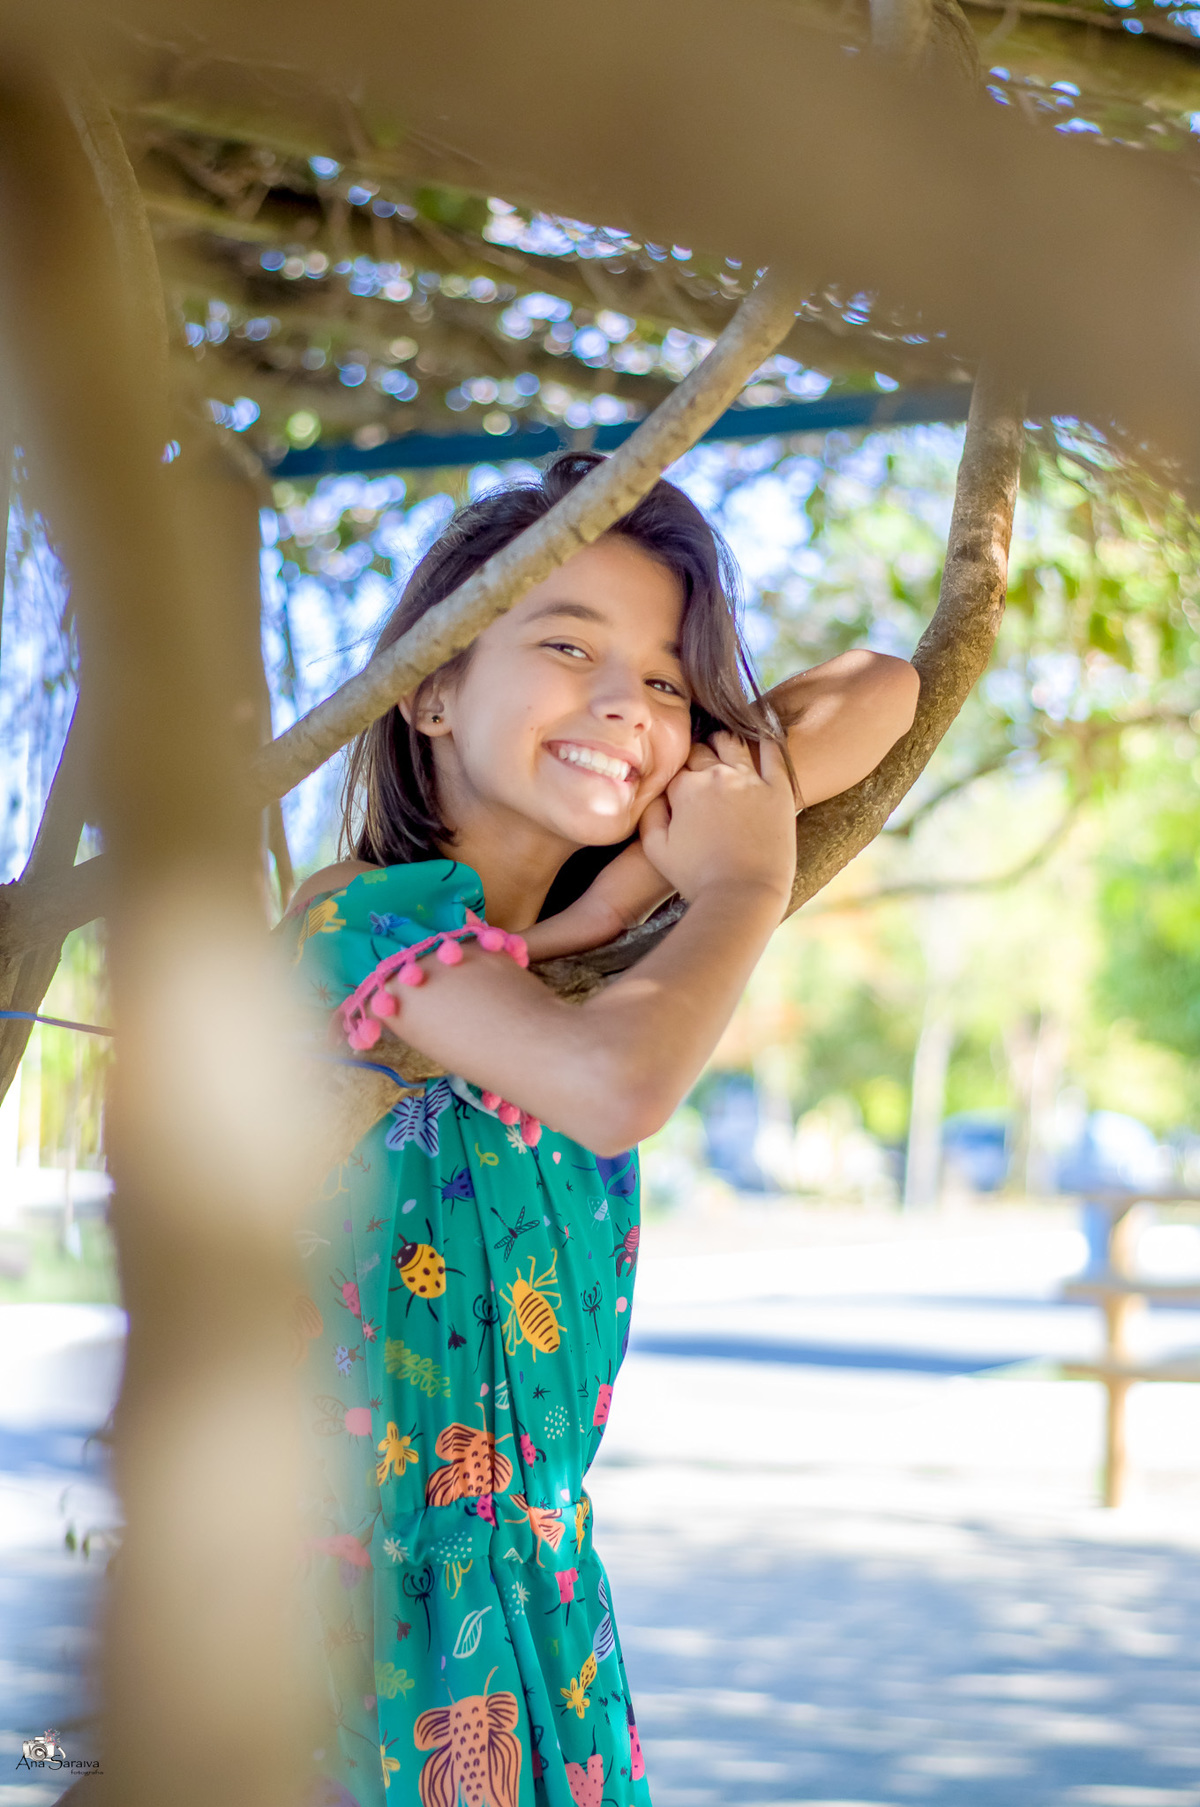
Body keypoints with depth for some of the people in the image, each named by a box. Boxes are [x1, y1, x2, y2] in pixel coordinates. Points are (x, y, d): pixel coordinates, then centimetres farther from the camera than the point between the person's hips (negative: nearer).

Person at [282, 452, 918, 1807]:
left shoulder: (585, 932, 7)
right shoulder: (377, 909, -15)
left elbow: (878, 687, 11)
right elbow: (618, 1086, -33)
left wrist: (651, 868, -5)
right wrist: (744, 884, -15)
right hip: (369, 1575, -7)